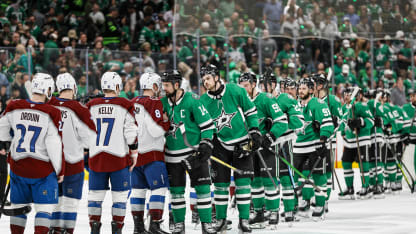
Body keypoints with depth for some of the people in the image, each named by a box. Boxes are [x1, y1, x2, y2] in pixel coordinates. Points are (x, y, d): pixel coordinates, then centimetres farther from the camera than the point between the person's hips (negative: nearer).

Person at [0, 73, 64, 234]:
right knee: (45, 208, 2)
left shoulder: (14, 107, -4)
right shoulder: (51, 113, -14)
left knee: (19, 206, 17)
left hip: (18, 166, 4)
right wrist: (60, 170, -3)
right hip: (42, 169, -4)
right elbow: (54, 144, -13)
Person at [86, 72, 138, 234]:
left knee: (95, 193, 10)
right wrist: (134, 153, 3)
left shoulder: (91, 106, 4)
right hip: (119, 158, -3)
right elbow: (131, 132, -6)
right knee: (120, 195, 5)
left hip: (96, 158, 3)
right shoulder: (125, 105, -5)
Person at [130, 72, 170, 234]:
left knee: (138, 189, 11)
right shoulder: (154, 103, -12)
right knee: (159, 188, -5)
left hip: (135, 153, 8)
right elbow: (156, 131, -20)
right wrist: (166, 120, -4)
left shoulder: (133, 103, 12)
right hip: (151, 154, -8)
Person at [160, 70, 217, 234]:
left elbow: (207, 124, -8)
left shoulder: (192, 100, -10)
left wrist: (206, 145, -14)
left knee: (202, 188, -4)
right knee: (176, 190, 7)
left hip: (194, 151, -4)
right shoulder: (164, 103, 4)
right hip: (173, 155, 4)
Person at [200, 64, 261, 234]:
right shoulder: (203, 101, -1)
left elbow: (250, 111, 3)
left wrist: (255, 132, -1)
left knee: (243, 182, -4)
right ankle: (221, 220, 15)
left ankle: (244, 220, 1)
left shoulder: (235, 91, -6)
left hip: (242, 142, -2)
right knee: (220, 184, 3)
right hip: (220, 145, 2)